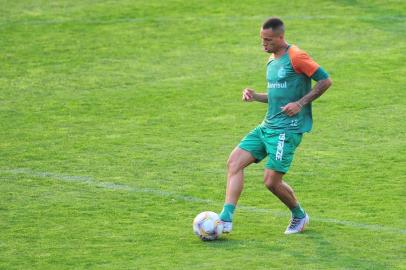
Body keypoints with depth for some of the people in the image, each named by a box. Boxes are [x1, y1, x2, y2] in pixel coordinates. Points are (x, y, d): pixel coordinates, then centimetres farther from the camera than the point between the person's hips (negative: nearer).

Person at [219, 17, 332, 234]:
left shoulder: (296, 57, -12)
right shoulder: (272, 61, 16)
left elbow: (325, 80, -10)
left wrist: (300, 104, -16)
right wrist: (256, 96, 8)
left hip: (287, 129, -9)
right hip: (267, 126, 9)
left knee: (272, 181, -9)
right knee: (234, 161, -6)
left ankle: (299, 216, 18)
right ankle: (226, 219, -11)